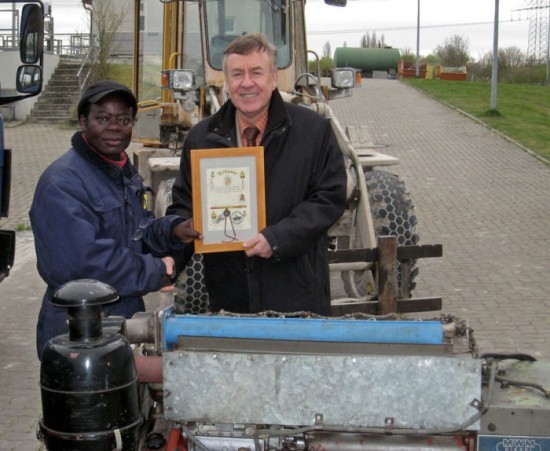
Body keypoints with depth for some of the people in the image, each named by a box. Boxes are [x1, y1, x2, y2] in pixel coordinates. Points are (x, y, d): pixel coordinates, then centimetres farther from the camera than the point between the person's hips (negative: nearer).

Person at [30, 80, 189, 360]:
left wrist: (175, 230, -6)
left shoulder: (123, 172, 9)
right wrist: (156, 272, -18)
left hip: (126, 318, 9)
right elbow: (83, 262, -29)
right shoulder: (62, 185, -22)